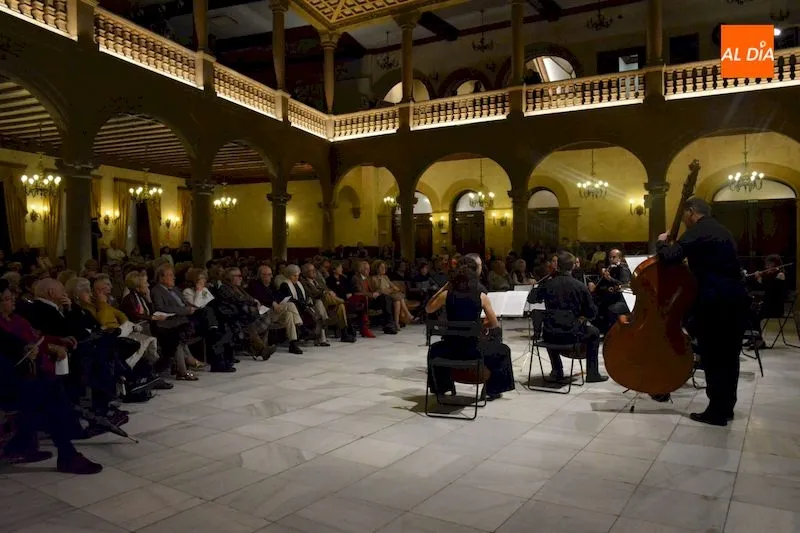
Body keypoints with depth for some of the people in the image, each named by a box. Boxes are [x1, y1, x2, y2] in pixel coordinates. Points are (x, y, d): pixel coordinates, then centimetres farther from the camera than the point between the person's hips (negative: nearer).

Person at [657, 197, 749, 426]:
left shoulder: (697, 232, -8)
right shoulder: (722, 231, 20)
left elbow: (670, 257, -18)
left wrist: (662, 243, 1)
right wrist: (692, 262, 27)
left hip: (715, 300, -9)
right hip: (736, 298, 9)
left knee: (713, 357, -1)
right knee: (729, 356, 15)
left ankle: (716, 412, 4)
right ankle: (726, 407, 24)